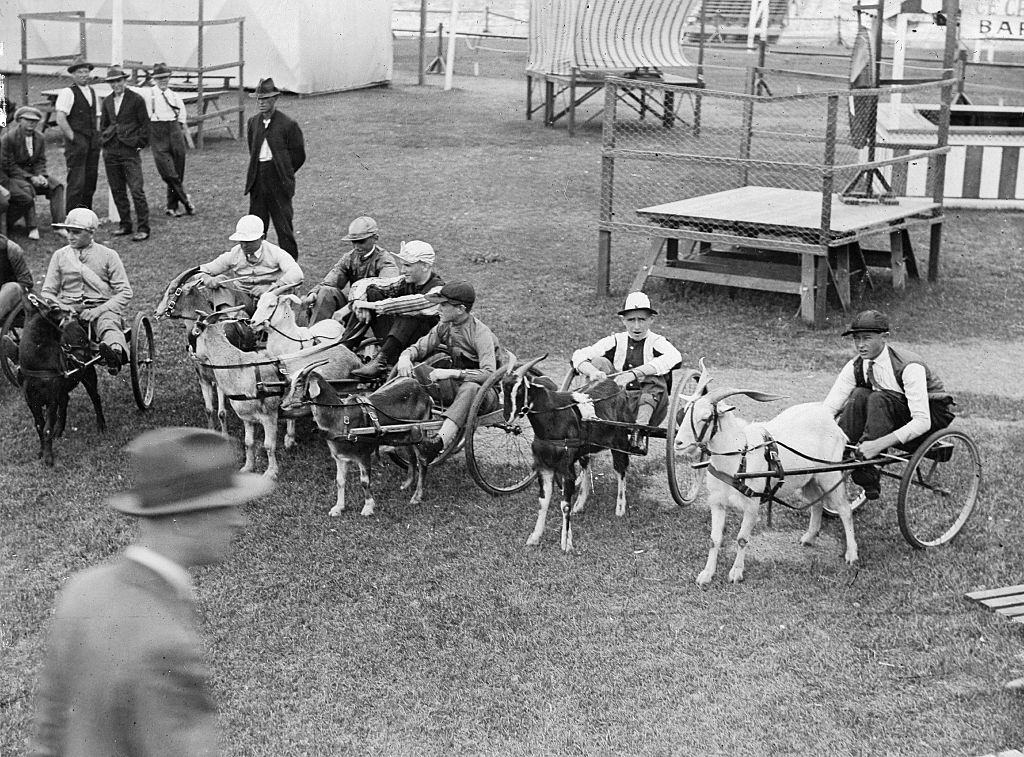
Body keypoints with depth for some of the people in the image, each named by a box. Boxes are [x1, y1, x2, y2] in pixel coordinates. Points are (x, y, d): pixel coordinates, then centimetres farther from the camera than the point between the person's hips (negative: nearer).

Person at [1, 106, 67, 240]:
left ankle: (58, 224, -16)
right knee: (27, 189, -35)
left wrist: (40, 176, -16)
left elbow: (40, 162, 7)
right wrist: (30, 178, -23)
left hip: (32, 174, 6)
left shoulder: (39, 139, 6)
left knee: (57, 186, -12)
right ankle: (32, 228, -26)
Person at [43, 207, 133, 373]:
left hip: (102, 307, -3)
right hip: (68, 308, 3)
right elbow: (47, 291, 18)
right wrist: (60, 307, -5)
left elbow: (125, 292, 3)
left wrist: (100, 310, -13)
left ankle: (116, 350, -72)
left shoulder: (108, 255, 8)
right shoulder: (60, 256, 17)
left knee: (109, 324, -40)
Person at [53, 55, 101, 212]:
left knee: (91, 179, 9)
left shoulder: (93, 93, 15)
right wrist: (73, 138, -14)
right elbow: (60, 119, -15)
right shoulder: (68, 93, -8)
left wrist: (97, 138, 10)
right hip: (76, 143, -7)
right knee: (76, 182, -8)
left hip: (92, 142, 7)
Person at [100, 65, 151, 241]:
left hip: (129, 151, -6)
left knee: (136, 190, -10)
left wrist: (139, 144, -4)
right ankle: (125, 225, 19)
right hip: (110, 152, 6)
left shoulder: (136, 99, -3)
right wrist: (104, 139, 12)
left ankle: (143, 228, -6)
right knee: (117, 191, 9)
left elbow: (145, 124, -1)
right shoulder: (107, 101, 13)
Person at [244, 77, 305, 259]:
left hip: (279, 183, -5)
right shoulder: (253, 123, 10)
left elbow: (299, 155, -2)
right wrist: (258, 172, 13)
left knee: (284, 227, -1)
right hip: (257, 182, 5)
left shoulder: (288, 125, -7)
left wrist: (284, 174, 0)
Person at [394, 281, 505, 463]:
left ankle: (439, 442, -54)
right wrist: (405, 357, -17)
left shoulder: (480, 333, -18)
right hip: (454, 387, 7)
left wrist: (451, 373, -34)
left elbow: (489, 374, -29)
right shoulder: (444, 327, 3)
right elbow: (418, 347, 8)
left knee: (470, 388, -42)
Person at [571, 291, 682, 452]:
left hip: (646, 403, -2)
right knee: (599, 362, -11)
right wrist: (592, 371, -28)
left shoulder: (657, 342, -3)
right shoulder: (616, 341, 6)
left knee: (655, 375, -26)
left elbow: (673, 357, -28)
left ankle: (638, 430, -34)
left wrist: (633, 374, -38)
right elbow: (579, 355, -4)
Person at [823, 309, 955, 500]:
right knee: (859, 395, -24)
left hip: (932, 415, -6)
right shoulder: (856, 367, -10)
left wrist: (879, 444, -45)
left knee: (879, 399, -32)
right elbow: (828, 407, -12)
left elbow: (922, 421, -34)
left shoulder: (909, 367, -28)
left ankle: (867, 476, -33)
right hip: (896, 416, 6)